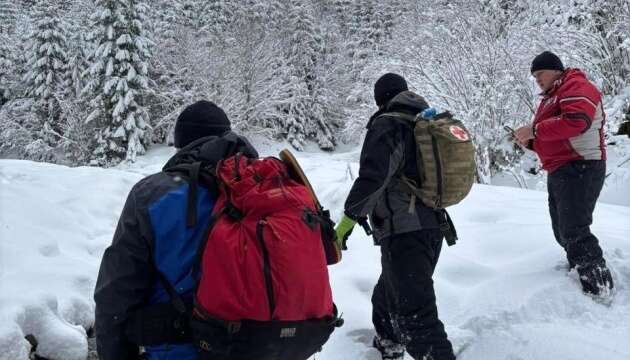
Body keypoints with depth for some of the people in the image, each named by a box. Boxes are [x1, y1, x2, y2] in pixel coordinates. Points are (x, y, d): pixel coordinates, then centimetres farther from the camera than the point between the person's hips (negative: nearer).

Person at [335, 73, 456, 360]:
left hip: (403, 232, -9)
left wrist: (348, 220, -19)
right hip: (432, 227, 9)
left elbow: (372, 177, -21)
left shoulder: (386, 125, -8)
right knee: (389, 291, 27)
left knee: (415, 313, -11)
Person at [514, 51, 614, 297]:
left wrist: (534, 130, -21)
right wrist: (530, 142, 5)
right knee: (563, 231, 14)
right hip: (559, 172, 11)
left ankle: (600, 288, -9)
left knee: (574, 232, -14)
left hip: (579, 169, -11)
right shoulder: (550, 97, 23)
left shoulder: (575, 86, -8)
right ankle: (580, 273, 25)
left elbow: (576, 120, -27)